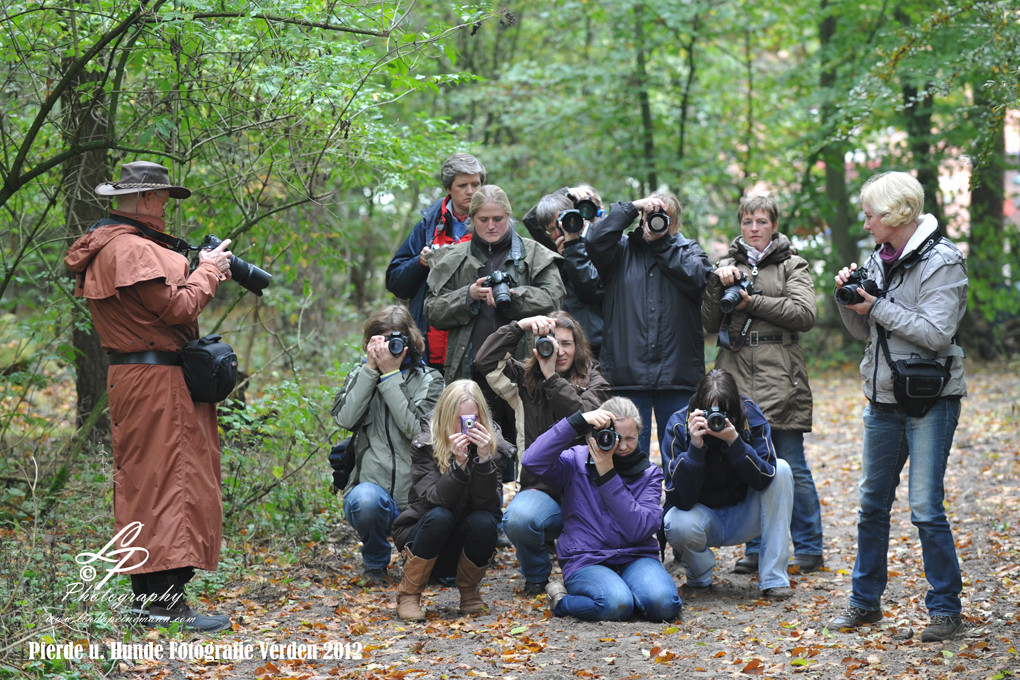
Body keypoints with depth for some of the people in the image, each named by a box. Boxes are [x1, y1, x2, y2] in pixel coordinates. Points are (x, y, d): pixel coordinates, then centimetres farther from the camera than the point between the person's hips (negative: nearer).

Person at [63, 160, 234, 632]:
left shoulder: (113, 245, 18)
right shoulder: (132, 249, -17)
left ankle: (147, 592, 18)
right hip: (155, 379, -11)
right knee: (166, 481, -10)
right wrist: (208, 269, -3)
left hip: (138, 376, 11)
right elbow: (179, 307, -19)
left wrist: (205, 272, 10)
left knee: (146, 484, 13)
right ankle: (162, 599, -10)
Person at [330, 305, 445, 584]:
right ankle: (375, 562, -4)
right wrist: (370, 368, -8)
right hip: (373, 486, 0)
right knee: (366, 499, -39)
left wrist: (390, 374, -10)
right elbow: (344, 419, -6)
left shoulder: (429, 379, 6)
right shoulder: (361, 375, 13)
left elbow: (415, 428, -11)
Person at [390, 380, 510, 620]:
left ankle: (469, 589, -2)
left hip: (466, 542, 2)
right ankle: (408, 595, -15)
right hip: (422, 535, -2)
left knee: (484, 521, -30)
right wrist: (459, 463, -38)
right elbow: (435, 499, -25)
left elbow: (486, 504, -19)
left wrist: (484, 458, -32)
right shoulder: (424, 445, -14)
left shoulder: (492, 446, -8)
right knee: (439, 516, -33)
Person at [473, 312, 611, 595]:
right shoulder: (526, 379, 13)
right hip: (541, 489, 0)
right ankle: (536, 577, 1)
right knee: (518, 519, -36)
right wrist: (520, 326, -6)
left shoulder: (594, 382, 10)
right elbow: (485, 361, -2)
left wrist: (552, 377, -15)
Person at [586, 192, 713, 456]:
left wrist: (663, 241, -5)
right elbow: (596, 240, -8)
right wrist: (631, 208, -5)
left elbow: (697, 277, -8)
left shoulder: (689, 251, 13)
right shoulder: (622, 249, 13)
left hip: (677, 372, 0)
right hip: (628, 374, 0)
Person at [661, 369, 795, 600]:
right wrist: (695, 447, -37)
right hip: (702, 516, -2)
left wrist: (735, 442, -37)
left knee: (781, 470, -22)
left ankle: (774, 578, -20)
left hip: (743, 518, 2)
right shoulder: (679, 425, -19)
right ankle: (700, 573, 3)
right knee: (679, 525, -36)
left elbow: (763, 480, -24)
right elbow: (681, 499, -26)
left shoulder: (751, 417, -14)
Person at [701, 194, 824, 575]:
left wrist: (752, 302, -9)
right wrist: (718, 286, -6)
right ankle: (757, 549, 14)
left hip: (780, 379, -3)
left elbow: (804, 314, -7)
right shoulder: (727, 267, 15)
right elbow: (709, 324, 9)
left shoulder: (792, 266, 7)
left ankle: (809, 548, 9)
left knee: (793, 469, -1)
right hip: (737, 379, 3)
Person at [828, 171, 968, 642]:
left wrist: (878, 307, -16)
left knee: (926, 509, -8)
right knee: (872, 504, 12)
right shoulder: (879, 259, 11)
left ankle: (945, 608, 3)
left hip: (930, 399, -7)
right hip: (883, 398, 7)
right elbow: (863, 331, 16)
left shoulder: (941, 262, -12)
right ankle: (865, 601, 23)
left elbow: (936, 333, -21)